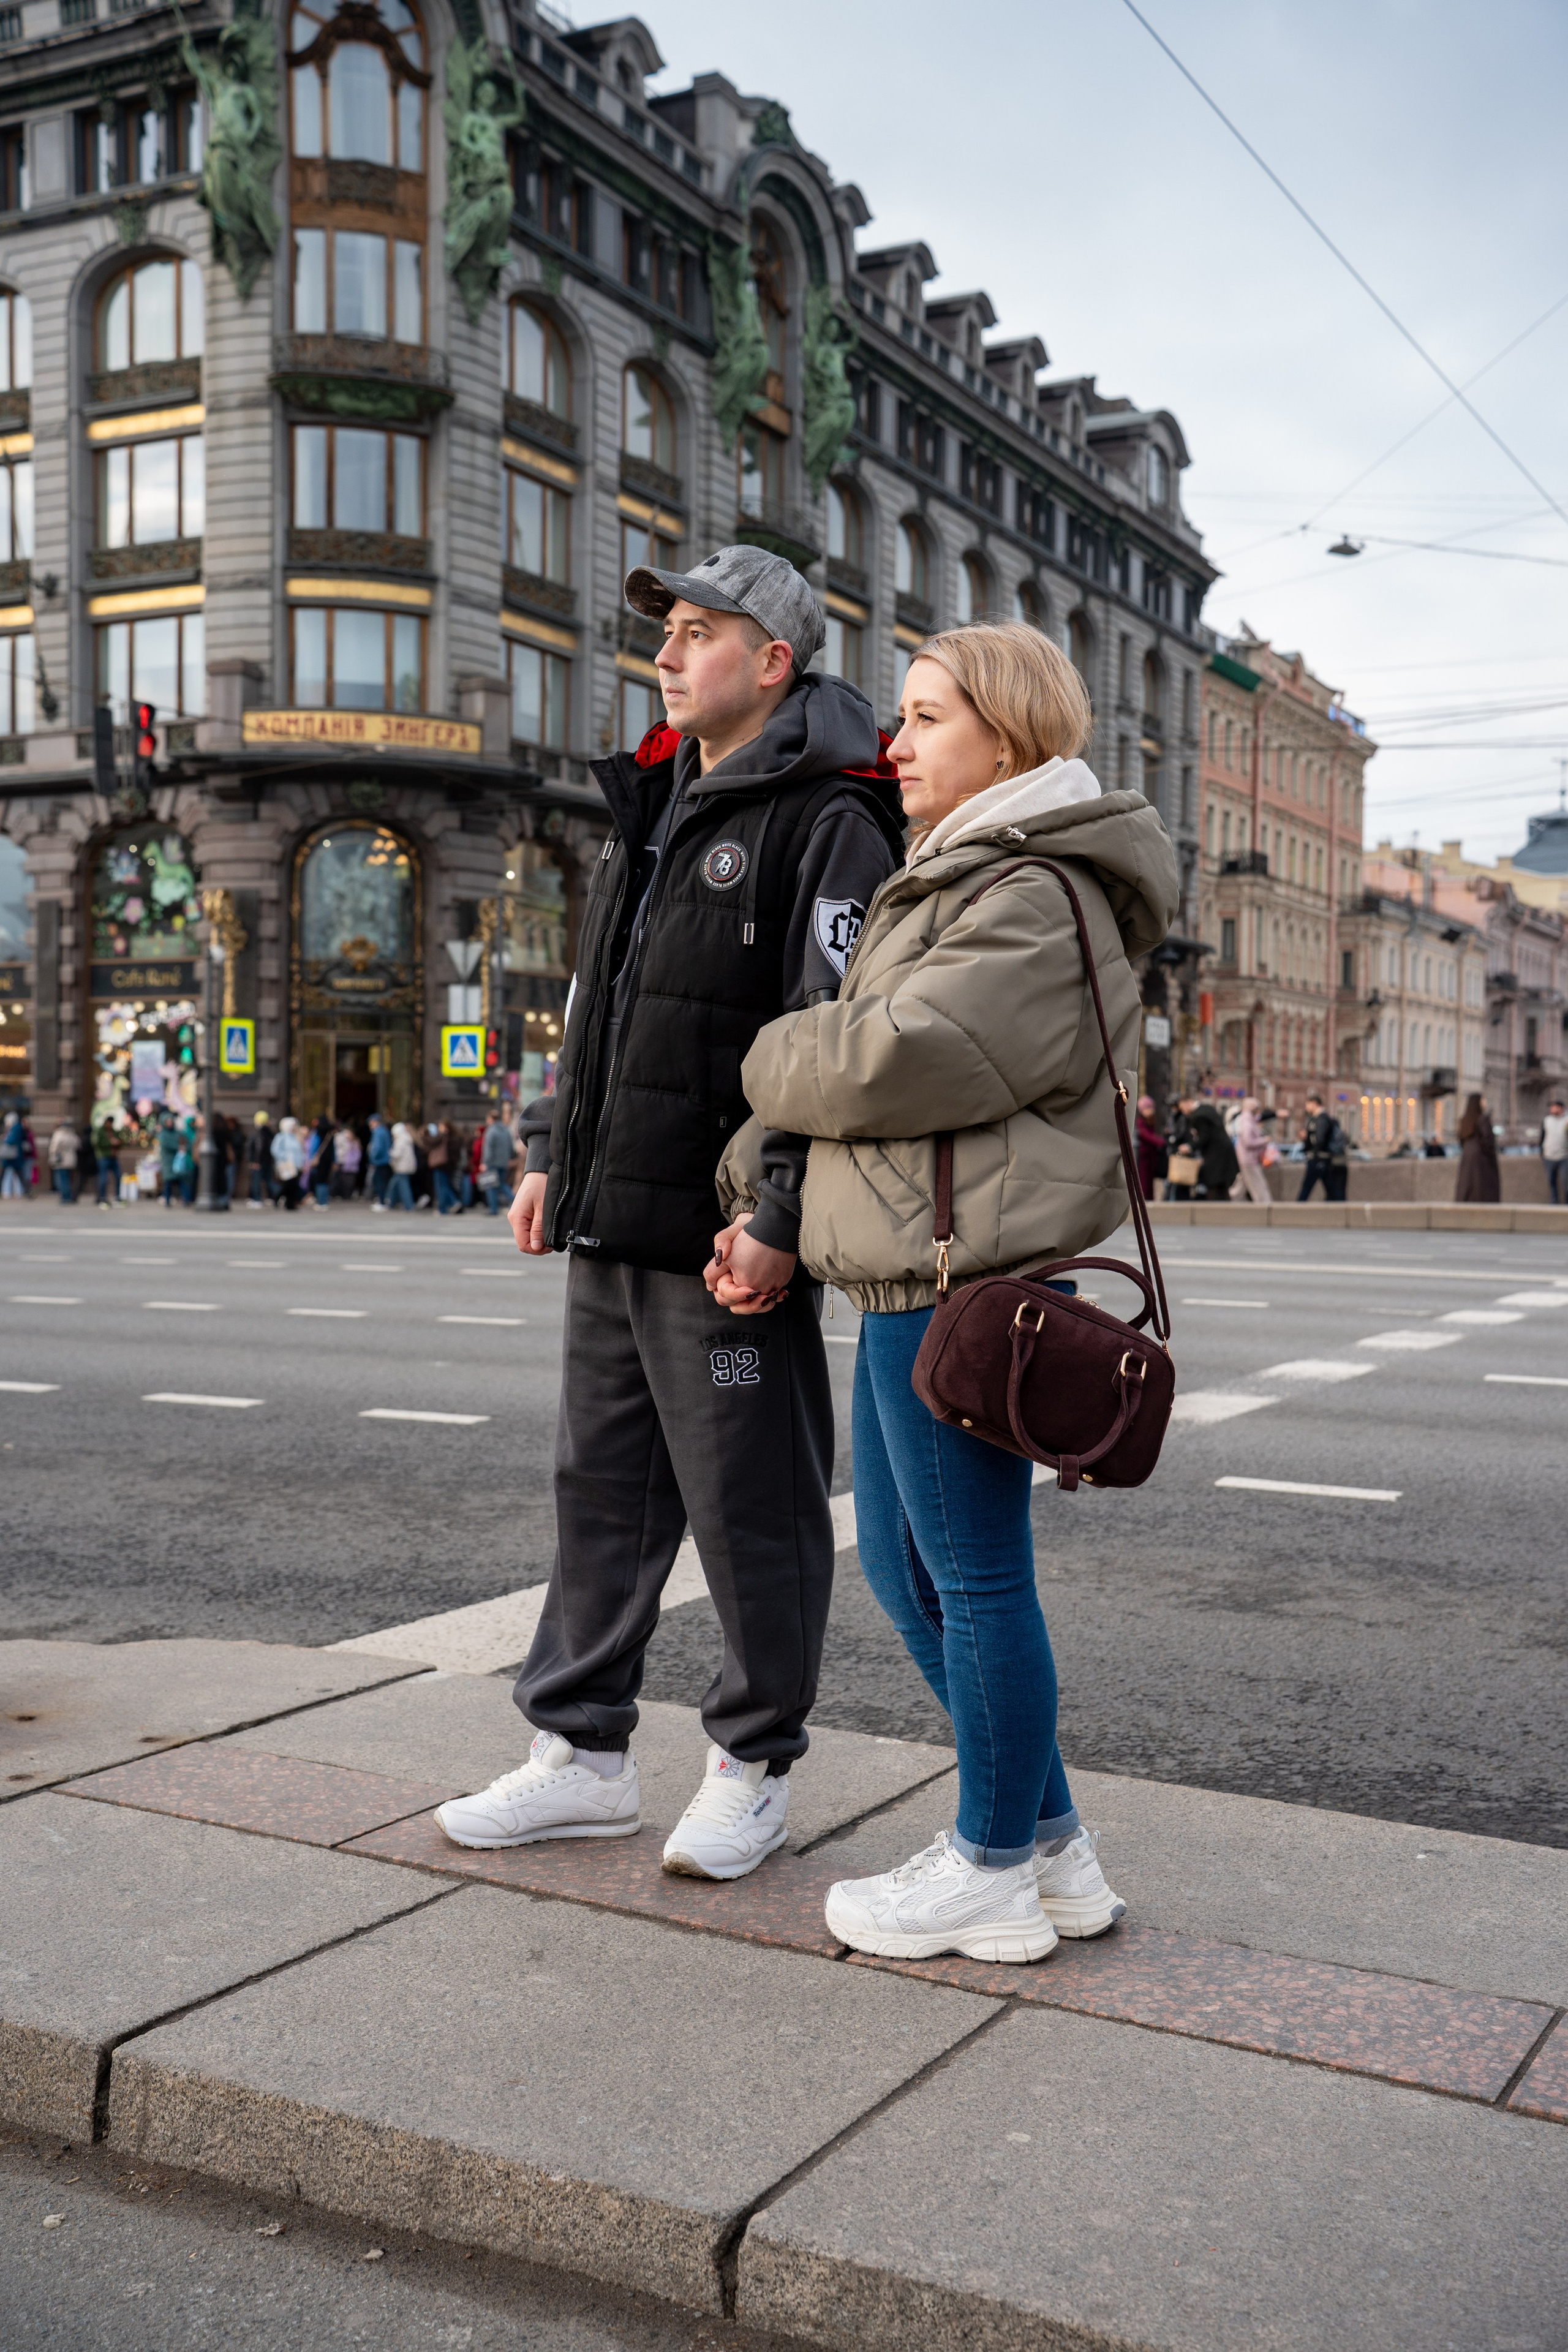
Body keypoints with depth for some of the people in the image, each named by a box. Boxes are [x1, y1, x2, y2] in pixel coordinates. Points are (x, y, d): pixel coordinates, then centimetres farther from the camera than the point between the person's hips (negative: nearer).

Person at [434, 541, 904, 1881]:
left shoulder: (828, 823, -10)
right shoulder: (654, 807, 17)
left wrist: (783, 1219, -21)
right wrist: (553, 1154, 18)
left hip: (729, 1241, -8)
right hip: (610, 1228, 9)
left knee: (752, 1511, 3)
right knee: (601, 1486, 14)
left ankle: (758, 1766, 20)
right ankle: (585, 1755, 26)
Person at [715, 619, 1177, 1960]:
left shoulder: (1039, 904, -13)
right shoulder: (950, 886, 21)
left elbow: (891, 1063, -23)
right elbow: (853, 1045, 20)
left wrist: (772, 1061, -3)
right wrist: (758, 1200, 9)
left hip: (965, 1281, -11)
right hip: (910, 1280, 11)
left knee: (975, 1575, 1)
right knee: (903, 1568, 16)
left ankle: (993, 1875, 19)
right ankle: (1054, 1849, 28)